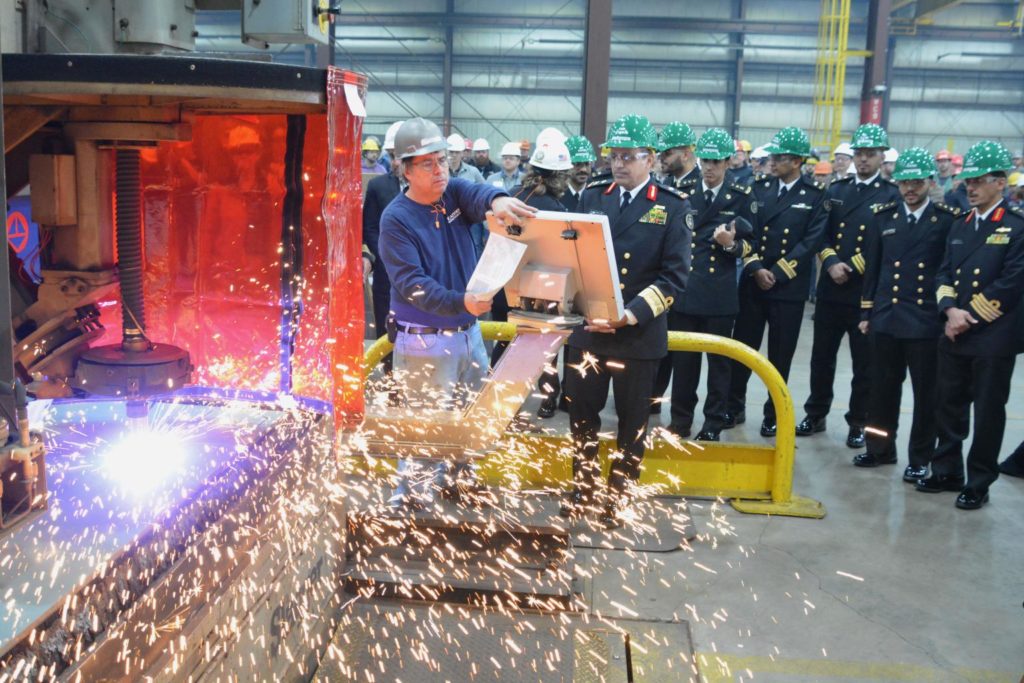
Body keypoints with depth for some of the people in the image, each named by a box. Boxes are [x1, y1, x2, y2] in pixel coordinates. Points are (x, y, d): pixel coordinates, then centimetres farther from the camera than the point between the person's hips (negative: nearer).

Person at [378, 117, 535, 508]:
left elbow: (477, 194, -22)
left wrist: (496, 200, -48)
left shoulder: (454, 192, 0)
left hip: (470, 332, 6)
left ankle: (455, 479, 43)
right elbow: (411, 284, -23)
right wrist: (460, 302, -39)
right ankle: (410, 499, 21)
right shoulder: (396, 219, -15)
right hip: (426, 342, -6)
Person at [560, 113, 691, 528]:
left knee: (632, 421, 11)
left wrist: (631, 314, -22)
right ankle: (583, 487, 31)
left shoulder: (672, 207, -4)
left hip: (640, 335, -2)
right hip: (587, 329, 3)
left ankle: (619, 495, 28)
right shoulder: (592, 197, 7)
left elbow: (675, 276, -10)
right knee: (582, 414, 11)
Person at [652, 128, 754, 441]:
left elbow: (750, 245, 3)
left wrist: (732, 244, -18)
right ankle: (680, 420, 19)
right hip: (684, 291, 2)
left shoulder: (740, 197, 3)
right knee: (682, 359, 6)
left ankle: (713, 424, 16)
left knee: (718, 361, 6)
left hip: (720, 295, -1)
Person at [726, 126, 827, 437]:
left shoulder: (815, 196, -2)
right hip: (753, 282, 3)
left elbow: (811, 241, -9)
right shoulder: (760, 189, 8)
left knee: (780, 355, 6)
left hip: (789, 286, -3)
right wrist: (756, 268, -11)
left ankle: (774, 414, 19)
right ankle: (734, 406, 21)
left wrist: (777, 273, -13)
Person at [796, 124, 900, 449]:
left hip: (868, 292, -4)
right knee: (822, 356, 11)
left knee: (864, 363, 5)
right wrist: (831, 262, -10)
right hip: (830, 289, 4)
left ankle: (858, 423, 17)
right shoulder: (836, 190, 12)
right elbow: (821, 233, 8)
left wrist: (852, 269, -12)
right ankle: (816, 414, 25)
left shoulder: (892, 196, -1)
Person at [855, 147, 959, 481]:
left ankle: (920, 458, 17)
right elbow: (872, 268, 10)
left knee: (926, 394, 5)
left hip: (927, 321, -3)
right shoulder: (883, 216, 7)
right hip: (886, 318, 3)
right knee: (883, 389, 11)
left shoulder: (948, 220, -2)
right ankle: (880, 448, 26)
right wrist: (866, 312, 8)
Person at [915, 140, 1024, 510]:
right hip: (954, 336, 6)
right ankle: (947, 471, 27)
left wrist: (970, 317, -13)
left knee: (987, 413, 4)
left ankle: (979, 483, 16)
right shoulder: (960, 226, 13)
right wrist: (951, 311, -8)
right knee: (949, 407, 13)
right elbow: (944, 274, 10)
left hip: (993, 339, -6)